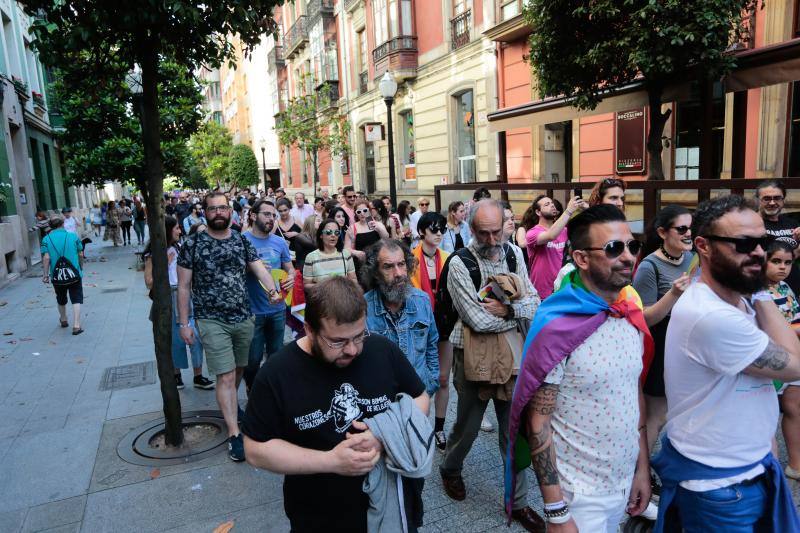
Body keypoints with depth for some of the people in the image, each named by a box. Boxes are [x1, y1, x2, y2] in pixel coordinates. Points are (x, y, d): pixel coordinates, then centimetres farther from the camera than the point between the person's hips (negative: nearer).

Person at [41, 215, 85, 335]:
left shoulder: (47, 239, -4)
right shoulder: (73, 236, -4)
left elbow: (46, 258, -11)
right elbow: (81, 254, 0)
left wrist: (46, 275, -5)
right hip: (74, 273, -2)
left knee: (61, 299, 21)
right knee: (76, 299, 1)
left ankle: (63, 320, 41)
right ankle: (76, 326, -8)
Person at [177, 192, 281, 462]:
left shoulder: (242, 240, 4)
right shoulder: (193, 244, -6)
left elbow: (259, 268, -8)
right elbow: (184, 286, -4)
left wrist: (272, 290, -28)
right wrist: (184, 323, -6)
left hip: (244, 318, 4)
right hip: (212, 321, -4)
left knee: (239, 369, 20)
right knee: (226, 376, -6)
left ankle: (229, 406, 46)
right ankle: (234, 434, 2)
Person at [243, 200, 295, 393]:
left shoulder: (280, 242, 5)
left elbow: (290, 269, 12)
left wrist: (291, 278, -11)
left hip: (277, 309, 4)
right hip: (252, 311, -4)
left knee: (276, 356, 17)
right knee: (253, 359, 5)